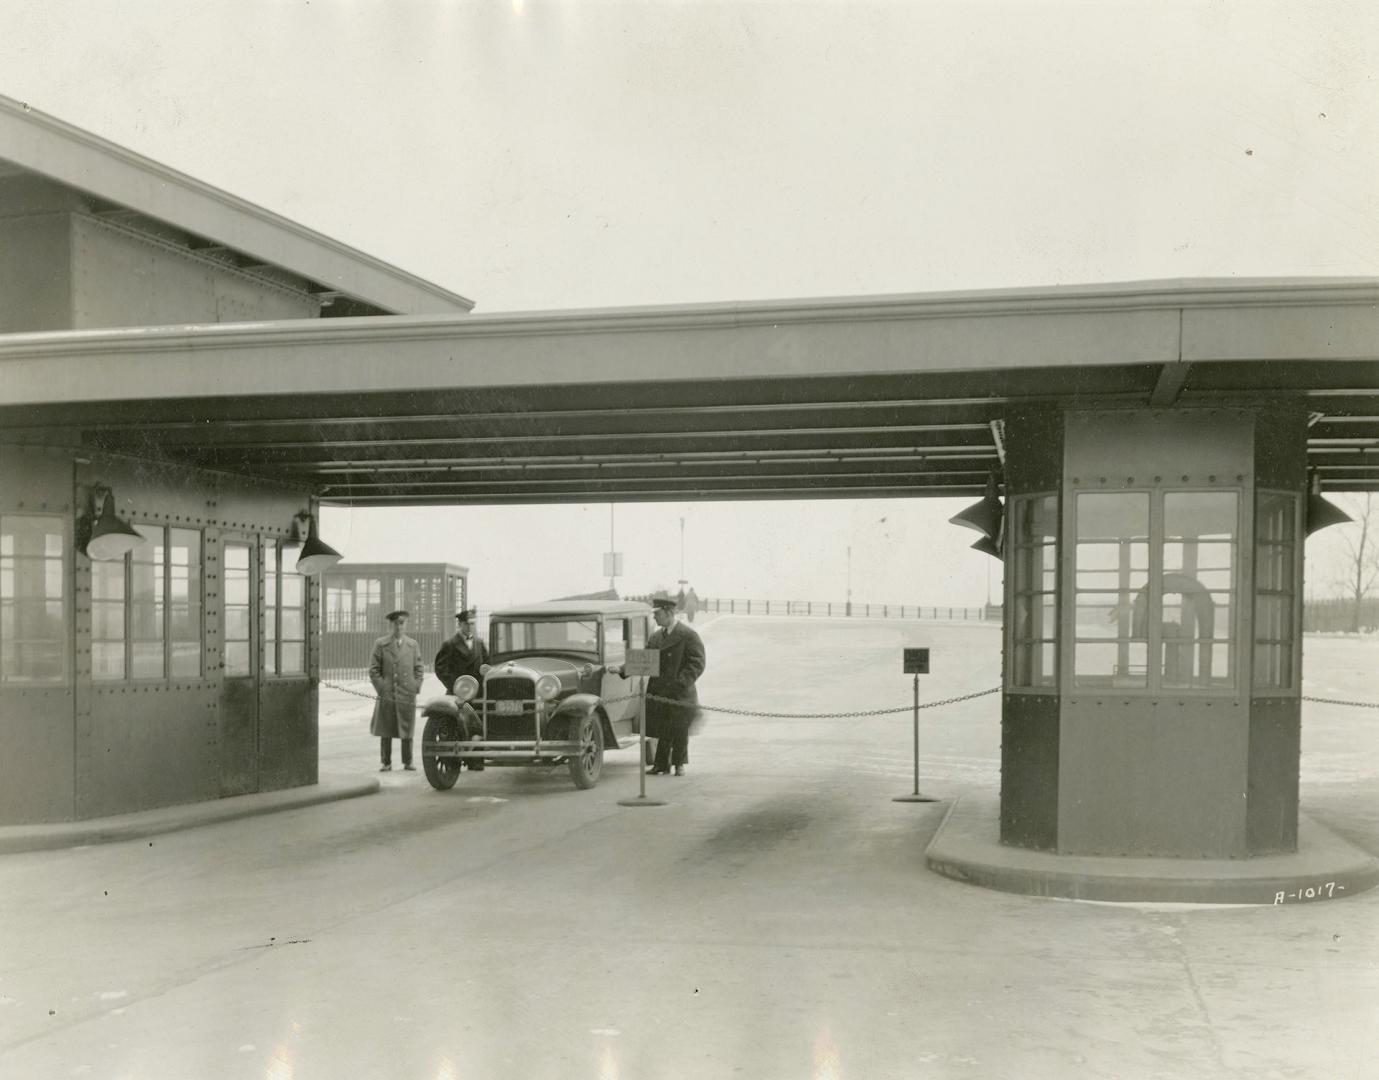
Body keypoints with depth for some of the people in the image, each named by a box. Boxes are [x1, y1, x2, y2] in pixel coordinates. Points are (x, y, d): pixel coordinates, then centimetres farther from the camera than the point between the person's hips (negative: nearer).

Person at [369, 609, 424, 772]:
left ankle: (408, 762, 12)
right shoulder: (381, 644, 3)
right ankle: (386, 762, 10)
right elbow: (374, 670, 2)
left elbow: (419, 669, 12)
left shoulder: (413, 644, 10)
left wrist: (416, 687, 0)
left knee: (407, 730, 5)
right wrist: (381, 688, -6)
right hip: (387, 695, -1)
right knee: (385, 730, 2)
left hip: (407, 695, 1)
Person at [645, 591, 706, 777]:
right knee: (662, 730, 5)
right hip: (659, 692, 5)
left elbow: (698, 663, -13)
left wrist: (681, 683, -21)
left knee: (679, 730, 6)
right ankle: (662, 764, 13)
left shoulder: (688, 635, -8)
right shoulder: (655, 637, 12)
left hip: (680, 694, -5)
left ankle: (679, 764, 21)